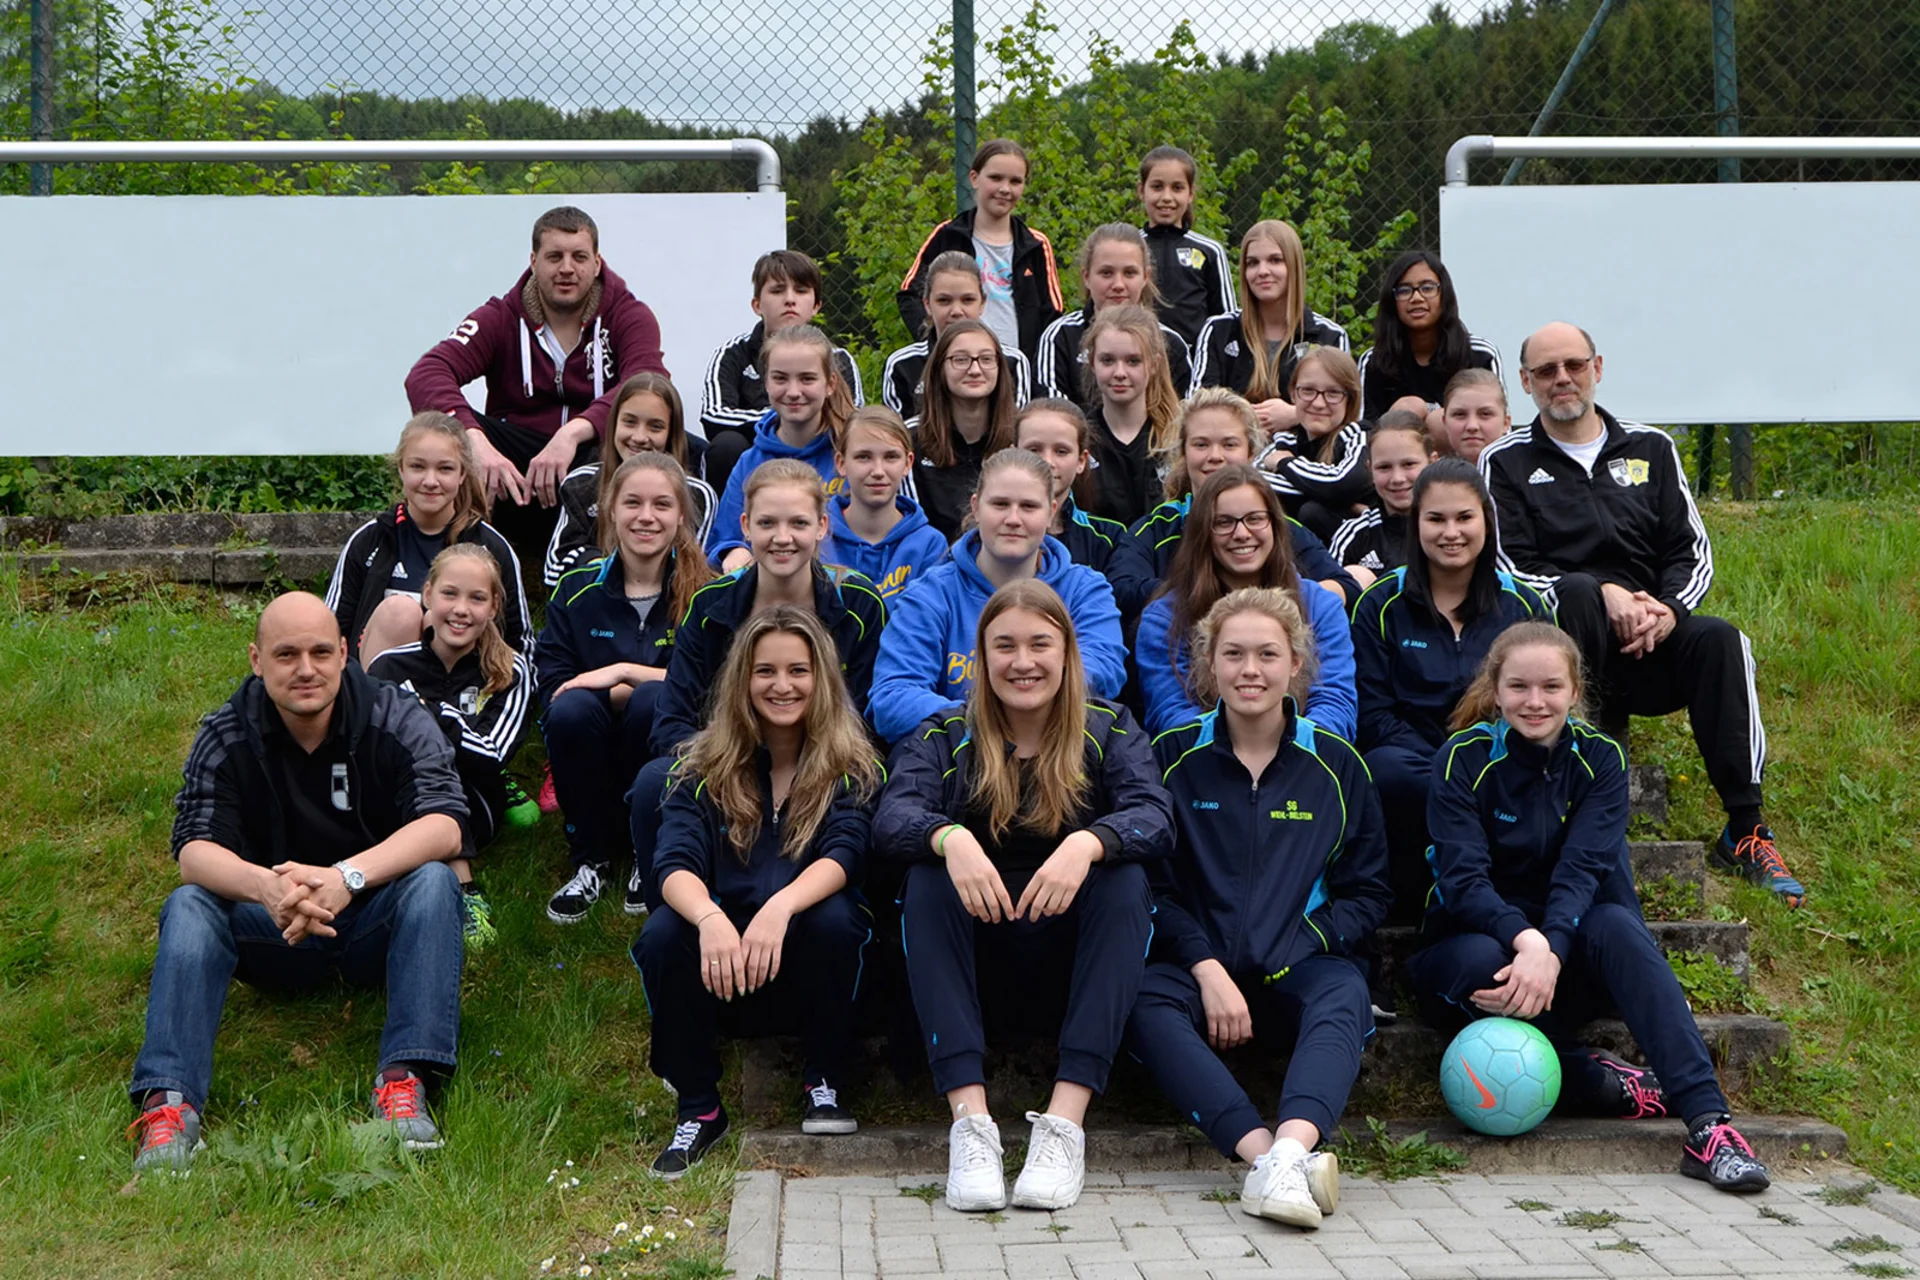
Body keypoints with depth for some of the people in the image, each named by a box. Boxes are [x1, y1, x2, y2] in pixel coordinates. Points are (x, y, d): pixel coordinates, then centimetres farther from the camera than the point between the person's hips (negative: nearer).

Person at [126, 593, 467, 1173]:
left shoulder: (396, 718, -12)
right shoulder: (225, 735, -8)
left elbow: (443, 826, -24)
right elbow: (195, 852, -19)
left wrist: (347, 877, -42)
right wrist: (265, 886, -43)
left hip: (377, 927, -1)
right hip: (274, 932, 1)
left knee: (432, 881, -30)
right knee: (189, 905, -24)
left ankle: (403, 1081, -40)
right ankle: (168, 1102, -35)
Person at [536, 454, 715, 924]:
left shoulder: (705, 592, -2)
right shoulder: (577, 588, 3)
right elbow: (551, 687, -6)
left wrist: (623, 672, -18)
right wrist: (640, 688, -16)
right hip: (595, 763, 2)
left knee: (656, 700, -32)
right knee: (572, 708, -30)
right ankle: (592, 859, -11)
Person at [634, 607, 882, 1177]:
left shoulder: (851, 767, -1)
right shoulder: (703, 767, 2)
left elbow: (843, 853, -18)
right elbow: (675, 866, -13)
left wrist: (781, 906, -39)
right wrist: (710, 918, -36)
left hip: (809, 974, -1)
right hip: (721, 965, 1)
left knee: (833, 919, -31)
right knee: (661, 936, -28)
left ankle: (824, 1083, -8)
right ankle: (698, 1108, -11)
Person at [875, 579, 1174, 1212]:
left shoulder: (1110, 729, 4)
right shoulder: (945, 738, 4)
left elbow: (1156, 818, -15)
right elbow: (891, 818, -15)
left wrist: (1087, 844, -37)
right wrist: (950, 837, -38)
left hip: (1074, 950, 0)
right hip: (980, 957, 0)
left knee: (1124, 876, -27)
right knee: (927, 879, -26)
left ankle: (1065, 1120, -35)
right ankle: (970, 1120, -36)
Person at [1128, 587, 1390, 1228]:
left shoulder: (1336, 764, 8)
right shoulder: (1173, 755, 6)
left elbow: (1367, 893, 10)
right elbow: (1152, 885, 3)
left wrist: (1287, 954, -7)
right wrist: (1208, 969, -12)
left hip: (1296, 970, 1)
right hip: (1196, 964, 0)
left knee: (1346, 996, -34)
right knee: (1145, 1004, -35)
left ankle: (1290, 1149, -57)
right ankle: (1265, 1155, -52)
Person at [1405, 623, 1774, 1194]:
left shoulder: (1599, 757, -3)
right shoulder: (1463, 759, -9)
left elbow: (1583, 869, -17)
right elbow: (1463, 878, -20)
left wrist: (1549, 950, -36)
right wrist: (1524, 939, -40)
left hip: (1566, 957, 2)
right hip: (1475, 938, -2)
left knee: (1615, 924, -32)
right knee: (1479, 959, -37)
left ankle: (1707, 1123, -39)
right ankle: (1594, 1081, -22)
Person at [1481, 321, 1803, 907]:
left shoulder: (1650, 449, 19)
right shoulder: (1506, 462, 10)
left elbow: (1692, 551, 13)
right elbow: (1512, 569, -2)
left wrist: (1667, 610, -9)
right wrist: (1604, 595, -17)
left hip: (1650, 640, 3)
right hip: (1557, 642, -3)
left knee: (1719, 639, -29)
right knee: (1575, 590, -35)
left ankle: (1745, 831, -24)